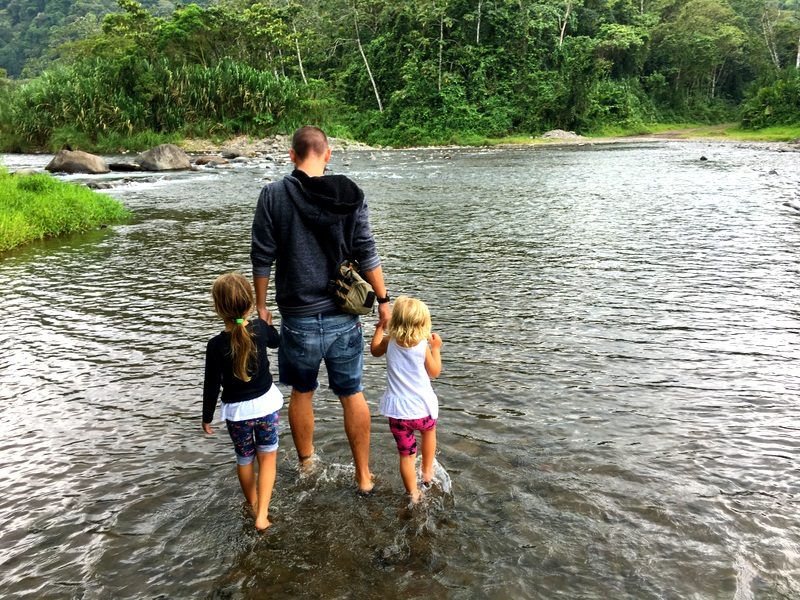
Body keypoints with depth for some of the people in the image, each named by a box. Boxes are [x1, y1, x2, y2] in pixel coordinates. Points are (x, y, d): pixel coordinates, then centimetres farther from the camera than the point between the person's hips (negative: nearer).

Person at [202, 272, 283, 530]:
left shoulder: (216, 345, -20)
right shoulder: (261, 328, -12)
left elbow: (212, 385, -12)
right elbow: (276, 341, 13)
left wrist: (207, 416, 2)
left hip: (236, 411, -1)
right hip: (266, 403, 1)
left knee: (244, 460, 19)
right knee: (267, 458, 12)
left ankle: (253, 505, 40)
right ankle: (262, 514, 2)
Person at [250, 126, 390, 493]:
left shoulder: (273, 196, -7)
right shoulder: (350, 195, -4)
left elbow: (262, 258, -4)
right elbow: (367, 254, -3)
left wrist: (261, 305, 8)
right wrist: (383, 300, 6)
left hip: (298, 319, -1)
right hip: (343, 317, 1)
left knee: (301, 393, 19)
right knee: (352, 395, 13)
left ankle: (305, 464, 38)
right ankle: (363, 476, 23)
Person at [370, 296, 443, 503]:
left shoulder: (389, 342, -6)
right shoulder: (423, 346, -13)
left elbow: (374, 350, 17)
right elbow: (435, 372, 2)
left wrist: (380, 327, 25)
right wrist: (436, 348, 12)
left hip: (397, 410, 1)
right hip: (422, 408, -1)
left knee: (406, 453, 10)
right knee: (429, 431, 32)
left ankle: (413, 494, 18)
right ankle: (427, 471, 43)